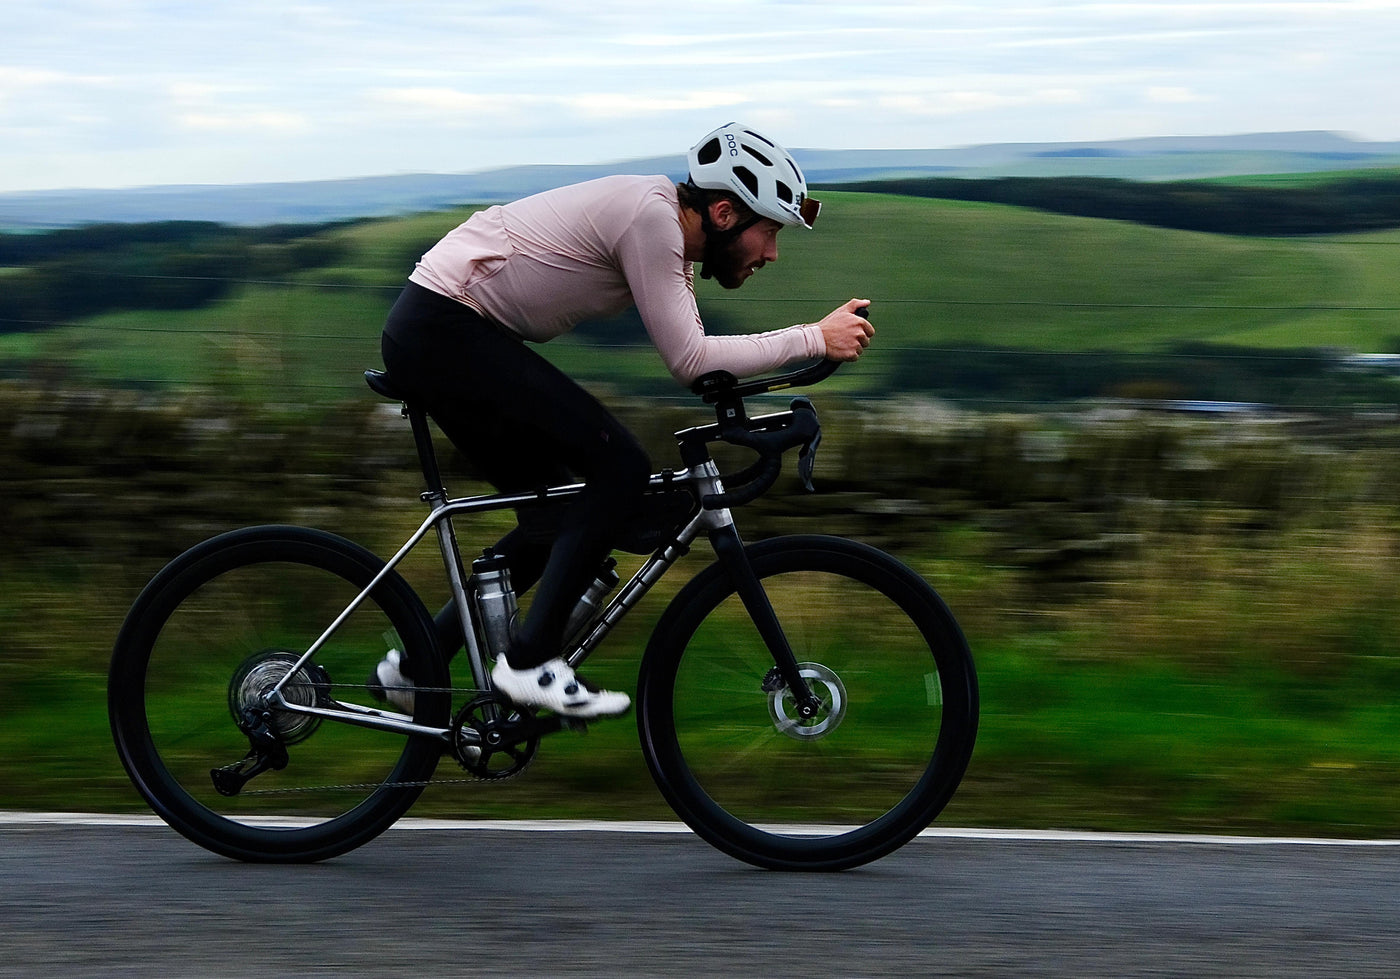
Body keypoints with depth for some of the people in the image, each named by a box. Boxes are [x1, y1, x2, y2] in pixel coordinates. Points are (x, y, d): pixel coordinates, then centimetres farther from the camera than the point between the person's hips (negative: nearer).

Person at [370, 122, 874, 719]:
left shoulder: (669, 231, 12)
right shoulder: (649, 216, -18)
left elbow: (692, 354, 14)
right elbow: (688, 361, -20)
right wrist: (815, 339, -16)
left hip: (434, 334, 11)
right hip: (444, 329, -11)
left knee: (559, 515, 13)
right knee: (620, 467, -14)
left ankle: (411, 667, 18)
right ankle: (530, 660, -12)